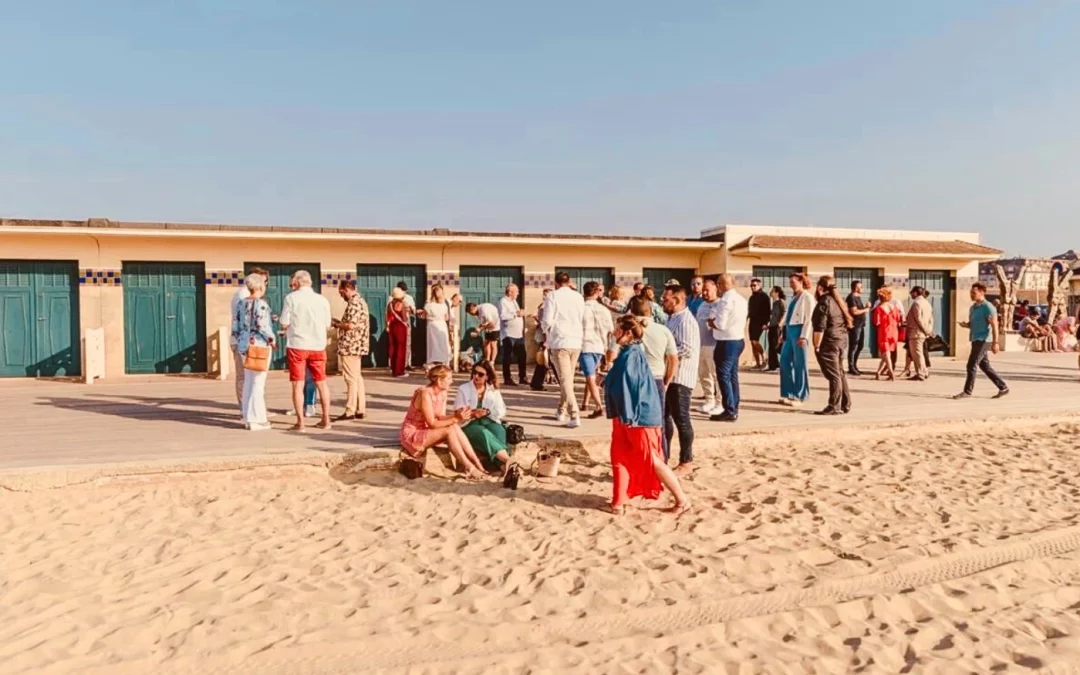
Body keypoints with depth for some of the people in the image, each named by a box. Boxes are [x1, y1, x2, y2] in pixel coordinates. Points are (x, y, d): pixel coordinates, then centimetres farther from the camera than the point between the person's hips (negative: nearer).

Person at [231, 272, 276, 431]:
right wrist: (271, 339, -5)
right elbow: (262, 326, -20)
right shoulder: (261, 304, -13)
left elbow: (235, 327, 10)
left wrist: (239, 342, 19)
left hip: (244, 346, 7)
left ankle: (248, 417, 18)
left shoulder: (240, 303, 9)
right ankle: (256, 419, -1)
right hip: (259, 346, -7)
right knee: (258, 382, -3)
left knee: (248, 381, 13)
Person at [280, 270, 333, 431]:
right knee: (321, 383, 13)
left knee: (298, 384, 4)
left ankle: (300, 422, 3)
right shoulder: (322, 300, 2)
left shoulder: (291, 298, -6)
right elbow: (327, 326, 6)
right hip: (318, 346, 3)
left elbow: (284, 324, -6)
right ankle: (326, 420, 17)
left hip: (297, 345, -3)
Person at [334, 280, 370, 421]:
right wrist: (340, 323, 11)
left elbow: (351, 325, -23)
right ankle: (360, 410, 15)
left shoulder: (353, 303, -16)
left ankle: (350, 411, -3)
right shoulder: (360, 301, 16)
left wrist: (336, 324, -7)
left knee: (351, 378, -6)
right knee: (357, 377, 12)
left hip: (350, 346, -10)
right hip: (356, 346, 10)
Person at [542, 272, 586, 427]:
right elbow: (584, 320, 7)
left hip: (559, 341, -5)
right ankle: (562, 412, 29)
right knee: (568, 378, 18)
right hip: (576, 342, 5)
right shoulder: (578, 297, 7)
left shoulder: (552, 296, -6)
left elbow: (547, 321, -8)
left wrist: (548, 331, 11)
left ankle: (574, 416, -14)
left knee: (565, 379, -5)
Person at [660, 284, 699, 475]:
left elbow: (687, 350, -27)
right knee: (664, 416, 15)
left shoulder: (685, 321, -17)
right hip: (669, 376, 10)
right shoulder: (673, 318, 15)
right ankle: (663, 456, 26)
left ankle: (686, 462, 10)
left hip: (680, 377, -10)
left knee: (681, 419, -1)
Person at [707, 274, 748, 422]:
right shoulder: (742, 299, 13)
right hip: (739, 340, 9)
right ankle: (733, 409, 19)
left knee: (724, 376, -4)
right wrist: (715, 321, 11)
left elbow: (720, 324, -21)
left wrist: (711, 322, -2)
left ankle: (729, 411, -4)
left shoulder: (725, 300, -17)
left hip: (727, 342, -9)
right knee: (733, 375, 14)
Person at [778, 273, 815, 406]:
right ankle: (788, 393, 18)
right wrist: (783, 331, 15)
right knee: (785, 362, 9)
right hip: (790, 331, 9)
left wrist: (804, 336, -20)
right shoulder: (794, 296, 17)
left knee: (800, 365, -2)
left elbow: (809, 318, -14)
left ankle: (799, 396, 6)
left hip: (799, 331, -9)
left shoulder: (807, 297, -7)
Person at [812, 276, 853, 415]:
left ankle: (834, 407, -4)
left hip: (829, 342, -9)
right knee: (840, 373, 15)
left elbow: (820, 327, -18)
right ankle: (845, 405, 20)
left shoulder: (824, 303, -13)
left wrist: (817, 345, -13)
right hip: (841, 340, 9)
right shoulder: (838, 300, 14)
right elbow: (845, 321, 18)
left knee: (833, 375, -7)